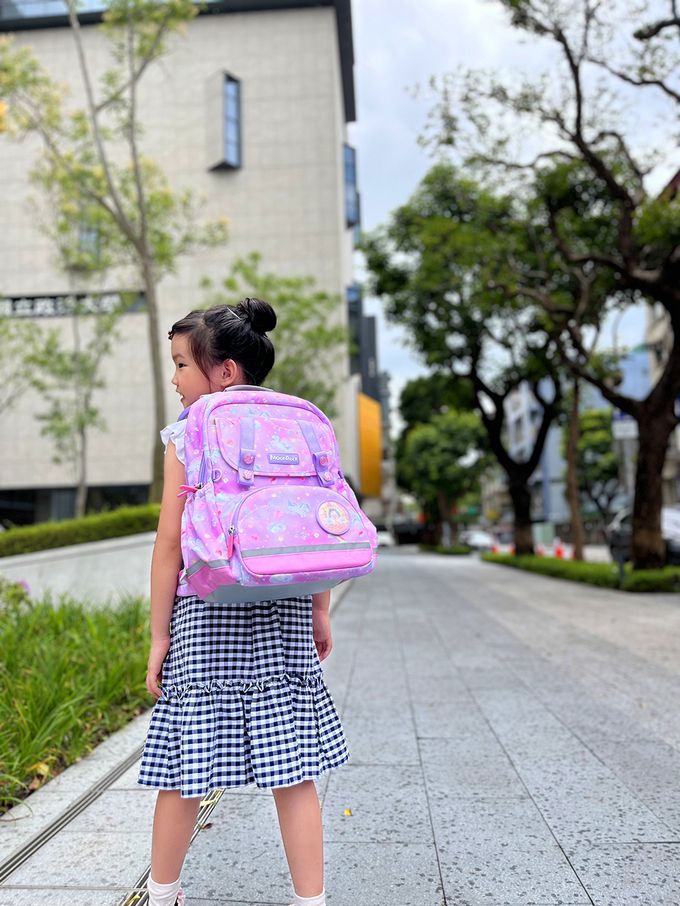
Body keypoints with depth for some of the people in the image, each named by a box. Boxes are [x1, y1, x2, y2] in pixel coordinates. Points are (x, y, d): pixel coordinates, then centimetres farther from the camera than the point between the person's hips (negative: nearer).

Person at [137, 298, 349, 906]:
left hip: (208, 615, -3)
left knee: (185, 771, 12)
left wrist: (159, 634, 1)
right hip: (284, 616, 3)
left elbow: (171, 542, -6)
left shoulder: (187, 435, -5)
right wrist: (321, 613, 16)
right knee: (292, 772, 9)